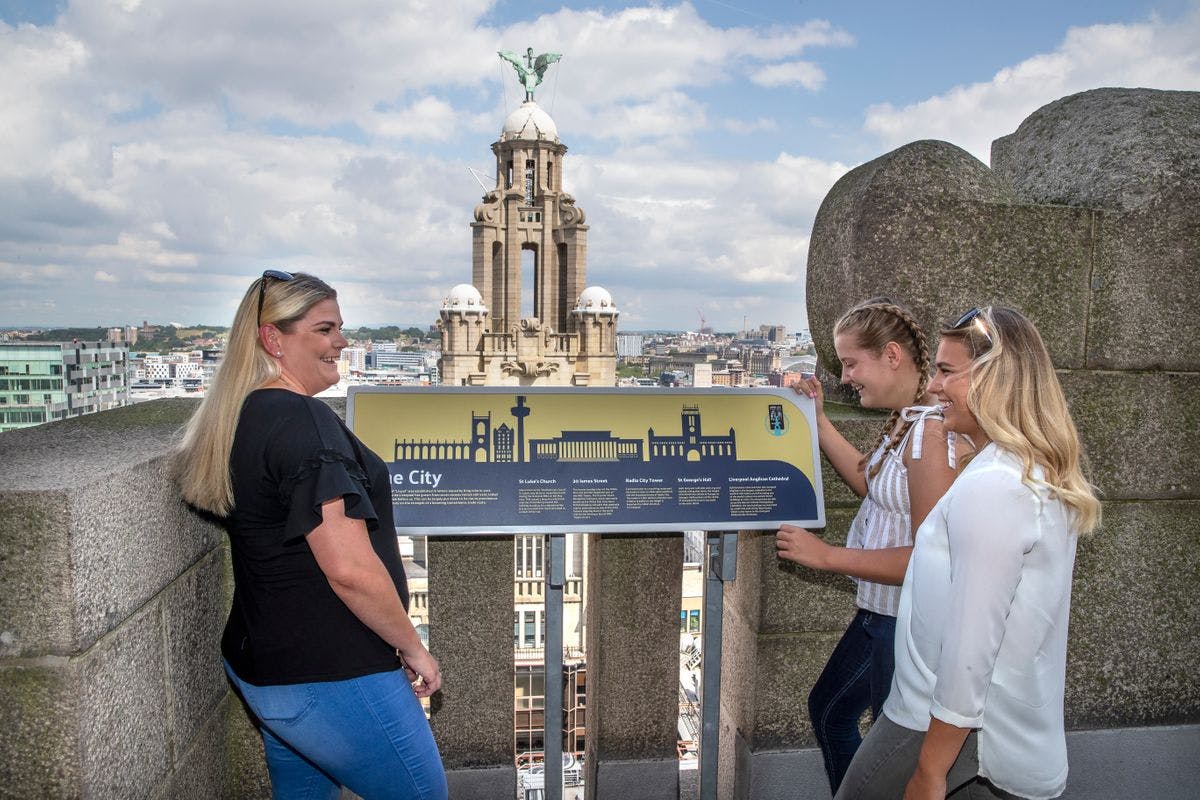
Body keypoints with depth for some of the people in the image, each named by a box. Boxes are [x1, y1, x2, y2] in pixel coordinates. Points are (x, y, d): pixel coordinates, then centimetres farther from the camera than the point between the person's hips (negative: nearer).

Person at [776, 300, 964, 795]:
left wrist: (826, 556, -22)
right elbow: (873, 483, 16)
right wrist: (817, 419, 10)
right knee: (829, 709, 26)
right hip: (880, 613, 10)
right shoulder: (906, 420, 2)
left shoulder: (931, 431, -27)